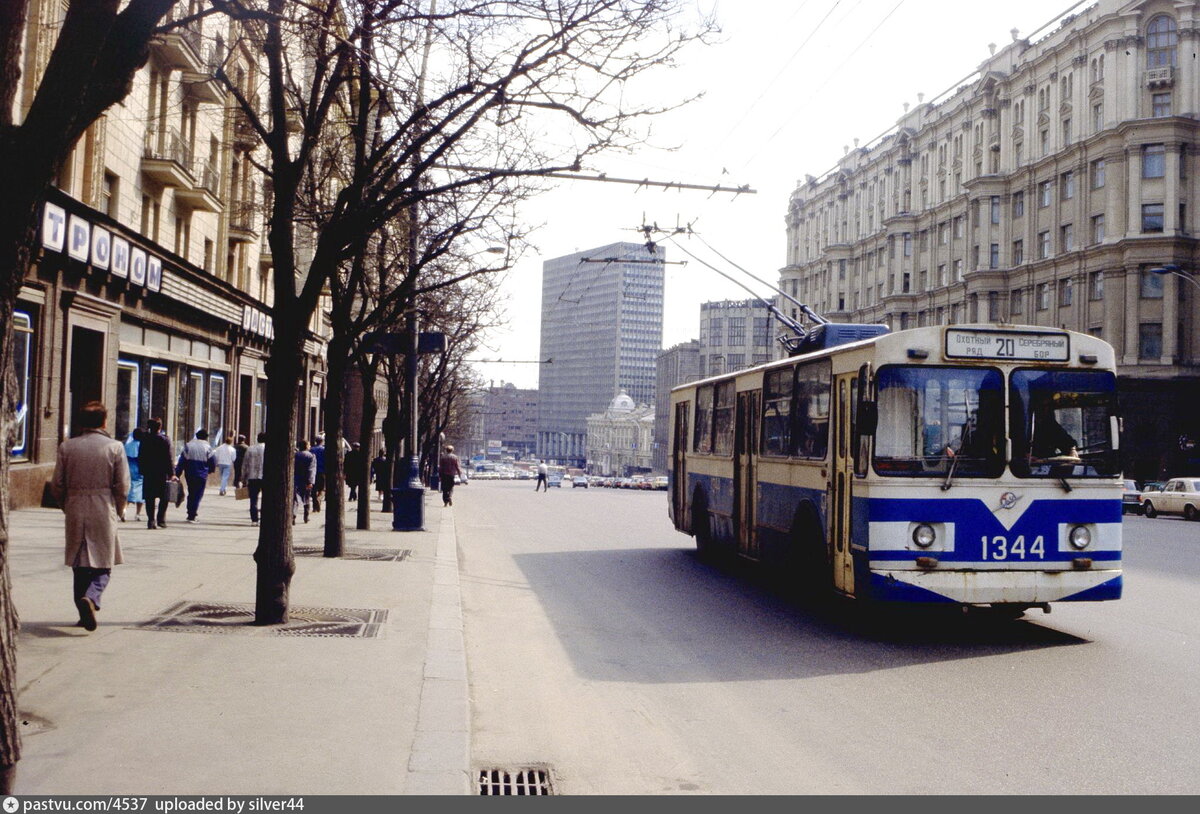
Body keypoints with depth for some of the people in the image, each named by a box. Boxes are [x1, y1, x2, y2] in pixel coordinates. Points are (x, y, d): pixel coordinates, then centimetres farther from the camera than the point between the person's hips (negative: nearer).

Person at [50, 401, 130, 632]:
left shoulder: (67, 447, 2)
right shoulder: (115, 447, -4)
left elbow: (57, 485, 2)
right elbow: (122, 486, -5)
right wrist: (118, 510, 11)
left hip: (75, 512, 3)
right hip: (104, 512, -3)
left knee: (80, 564, 14)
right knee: (102, 565, 4)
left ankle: (85, 613, 16)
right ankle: (91, 598, -22)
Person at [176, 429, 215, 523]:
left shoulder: (188, 446, 3)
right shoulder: (207, 448, -4)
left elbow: (181, 461, -1)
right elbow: (212, 463, -1)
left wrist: (177, 474, -1)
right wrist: (209, 470, 19)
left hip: (189, 474, 3)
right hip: (202, 475, -3)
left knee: (191, 493, 18)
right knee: (198, 495, 1)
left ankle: (190, 514, 21)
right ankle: (192, 516, -5)